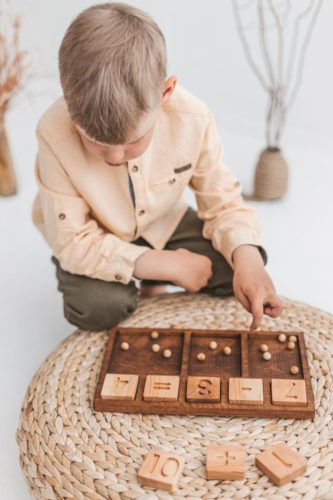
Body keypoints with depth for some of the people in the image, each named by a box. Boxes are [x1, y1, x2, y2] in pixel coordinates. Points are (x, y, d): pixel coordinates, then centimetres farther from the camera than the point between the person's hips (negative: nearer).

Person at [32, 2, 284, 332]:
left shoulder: (193, 118, -27)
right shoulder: (55, 135, -33)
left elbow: (223, 203, -14)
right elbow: (73, 242, -27)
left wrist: (246, 257, -36)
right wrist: (166, 265, -29)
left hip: (163, 226, 3)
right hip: (95, 244, -2)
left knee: (248, 258, -13)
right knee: (98, 307, -31)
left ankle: (147, 283, 8)